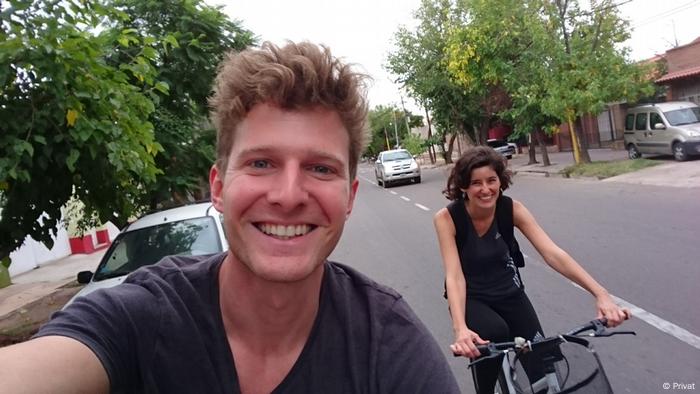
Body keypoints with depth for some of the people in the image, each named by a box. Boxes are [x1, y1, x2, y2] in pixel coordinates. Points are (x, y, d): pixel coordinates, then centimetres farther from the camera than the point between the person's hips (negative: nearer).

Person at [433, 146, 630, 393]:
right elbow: (454, 276, -30)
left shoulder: (512, 209, -16)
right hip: (472, 299, -2)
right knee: (494, 333, -33)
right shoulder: (446, 218, -22)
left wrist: (600, 294, -37)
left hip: (509, 294, 2)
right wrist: (460, 329, -46)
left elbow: (553, 253, -24)